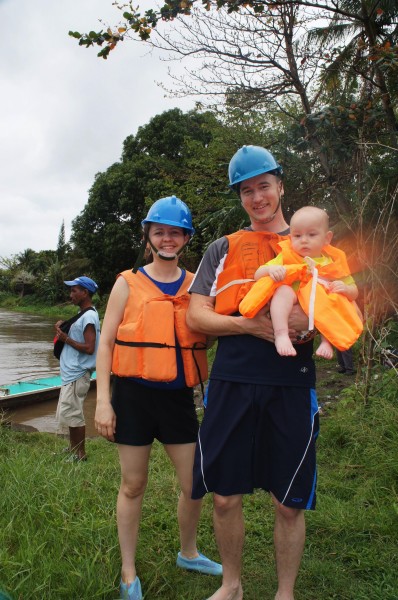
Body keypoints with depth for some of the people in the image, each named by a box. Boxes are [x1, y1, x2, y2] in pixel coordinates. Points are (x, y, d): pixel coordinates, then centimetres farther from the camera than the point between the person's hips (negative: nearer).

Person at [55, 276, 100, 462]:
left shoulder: (89, 317, -18)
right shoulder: (83, 314, 13)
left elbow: (89, 348, -24)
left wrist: (66, 339, -17)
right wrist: (64, 329, 5)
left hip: (77, 375, -10)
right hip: (71, 373, 10)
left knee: (73, 414, -3)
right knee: (70, 413, 17)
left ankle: (80, 455, 9)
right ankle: (72, 449, 31)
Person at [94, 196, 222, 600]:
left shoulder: (196, 285, 5)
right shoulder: (128, 283, -1)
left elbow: (207, 336, 14)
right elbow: (106, 343, -2)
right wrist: (103, 400, -7)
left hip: (178, 396, 2)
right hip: (134, 394, -2)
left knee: (194, 484, 10)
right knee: (133, 485, 10)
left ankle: (188, 553, 39)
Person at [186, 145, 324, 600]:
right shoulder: (223, 249, 11)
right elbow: (195, 316, 3)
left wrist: (309, 319, -15)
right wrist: (252, 324, -13)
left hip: (292, 386, 0)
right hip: (231, 383, 1)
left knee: (289, 503, 10)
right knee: (225, 496, 11)